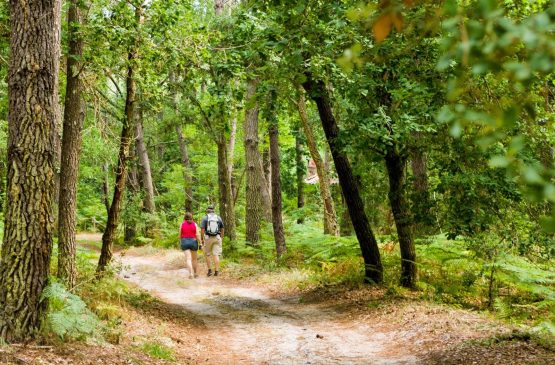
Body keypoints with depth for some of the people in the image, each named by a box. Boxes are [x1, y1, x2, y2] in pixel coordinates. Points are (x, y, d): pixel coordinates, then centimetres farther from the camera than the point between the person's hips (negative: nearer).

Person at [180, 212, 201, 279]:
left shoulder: (182, 224, -1)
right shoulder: (194, 224, -1)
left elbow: (180, 235, 3)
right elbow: (197, 234, -8)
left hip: (185, 242, -1)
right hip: (193, 241, 1)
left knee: (188, 259, -7)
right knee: (194, 259, 17)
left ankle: (191, 273, -22)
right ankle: (196, 273, 24)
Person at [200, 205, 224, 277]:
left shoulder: (205, 218, -2)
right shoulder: (218, 218, 8)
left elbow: (202, 230, -9)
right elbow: (222, 229, 12)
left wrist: (202, 239, -1)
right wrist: (221, 237, 21)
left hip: (208, 238, -2)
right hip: (217, 238, 2)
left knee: (207, 254, 12)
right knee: (216, 255, 1)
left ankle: (209, 270, 9)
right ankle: (216, 271, -4)